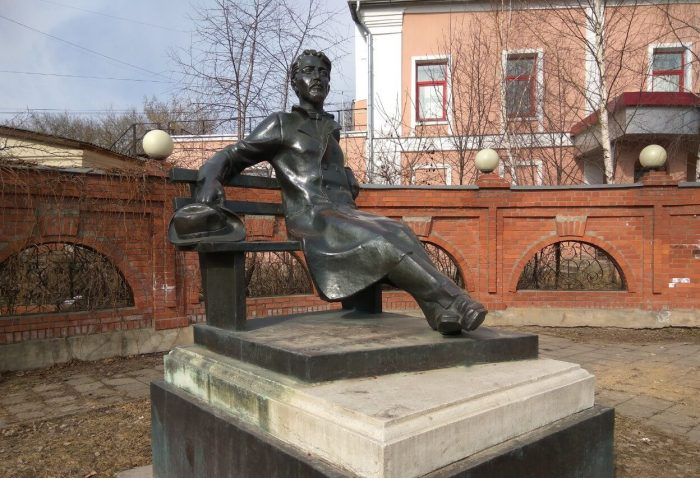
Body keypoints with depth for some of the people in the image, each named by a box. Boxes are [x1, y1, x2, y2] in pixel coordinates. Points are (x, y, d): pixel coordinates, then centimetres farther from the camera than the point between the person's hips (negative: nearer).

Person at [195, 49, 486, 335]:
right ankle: (452, 301, -33)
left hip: (345, 215, 5)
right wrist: (211, 184, -12)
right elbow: (229, 158, 10)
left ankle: (443, 313, -43)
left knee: (400, 233, -28)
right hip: (310, 219, -5)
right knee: (380, 243, -33)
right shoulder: (282, 125, 10)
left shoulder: (331, 128, 27)